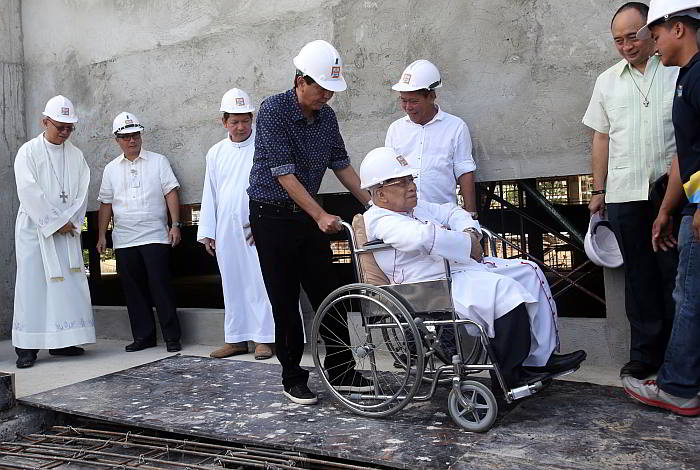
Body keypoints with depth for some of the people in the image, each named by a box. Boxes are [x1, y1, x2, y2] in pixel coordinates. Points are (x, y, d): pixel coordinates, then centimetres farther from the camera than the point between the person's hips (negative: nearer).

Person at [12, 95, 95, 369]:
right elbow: (29, 193, -10)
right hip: (34, 229, -4)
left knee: (70, 284, 2)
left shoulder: (76, 155, 10)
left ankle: (62, 341, 10)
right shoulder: (28, 152, -2)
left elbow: (82, 192, 5)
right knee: (33, 284, -4)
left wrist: (69, 222, -8)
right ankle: (26, 347, 1)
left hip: (67, 231, 4)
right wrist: (55, 223, -12)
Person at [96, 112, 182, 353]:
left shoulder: (158, 161, 6)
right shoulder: (111, 169, 14)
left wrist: (175, 225, -9)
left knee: (160, 286, -6)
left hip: (155, 237, -4)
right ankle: (143, 336, 16)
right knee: (134, 289, 7)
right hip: (124, 241, 4)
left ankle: (172, 337, 1)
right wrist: (102, 235, 10)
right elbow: (105, 204, 16)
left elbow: (171, 193, 0)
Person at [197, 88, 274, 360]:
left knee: (260, 282, -6)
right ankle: (236, 338, 17)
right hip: (226, 230, 5)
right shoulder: (216, 153, 15)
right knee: (232, 284, 9)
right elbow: (209, 195, 16)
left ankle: (264, 338, 2)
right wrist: (207, 232, 12)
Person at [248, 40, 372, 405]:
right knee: (285, 301, 1)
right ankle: (293, 379, 14)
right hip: (271, 214, -6)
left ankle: (340, 371, 17)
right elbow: (284, 173, -20)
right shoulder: (273, 110, -15)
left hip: (308, 215, 6)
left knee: (327, 295, 6)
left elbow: (341, 165, 11)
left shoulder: (327, 116, 4)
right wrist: (320, 216, -25)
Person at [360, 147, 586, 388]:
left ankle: (541, 358, 6)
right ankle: (508, 376, -14)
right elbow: (425, 236, -29)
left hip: (461, 268, 11)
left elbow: (451, 212, 27)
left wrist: (470, 232, 5)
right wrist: (468, 245, -18)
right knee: (506, 290, -28)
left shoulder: (415, 207, 21)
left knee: (529, 272, 7)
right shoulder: (380, 221, -13)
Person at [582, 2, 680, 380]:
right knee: (638, 276, 8)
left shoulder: (678, 72, 4)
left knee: (675, 274, 2)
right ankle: (645, 355, 18)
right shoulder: (607, 81, 13)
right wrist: (598, 190, 11)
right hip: (624, 194, 3)